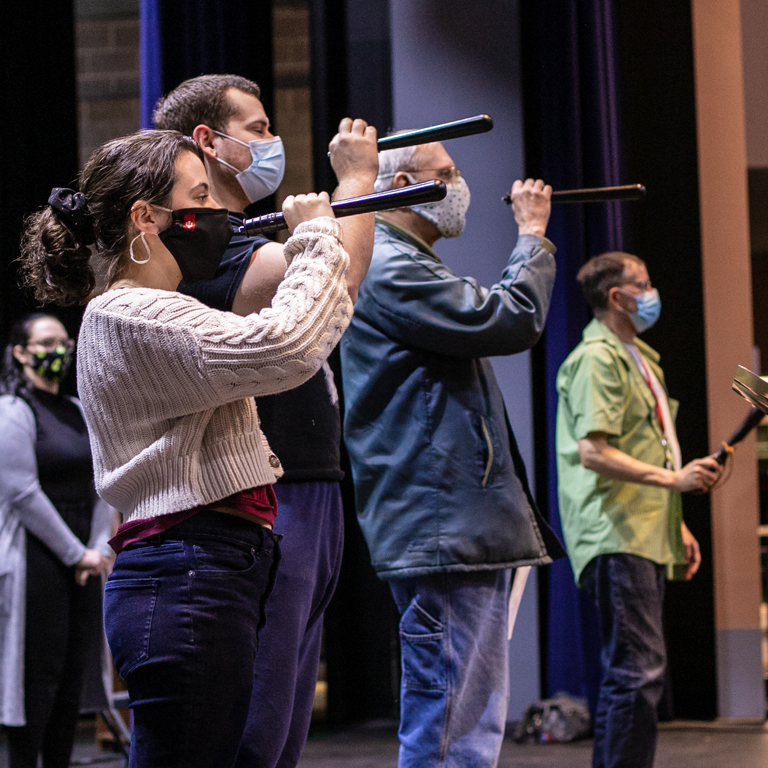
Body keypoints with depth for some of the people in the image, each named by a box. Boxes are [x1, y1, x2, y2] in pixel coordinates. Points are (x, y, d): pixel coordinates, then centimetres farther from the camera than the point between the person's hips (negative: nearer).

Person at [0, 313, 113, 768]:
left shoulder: (78, 412, 16)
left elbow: (99, 485, 15)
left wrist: (99, 550, 0)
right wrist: (76, 554, -12)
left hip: (81, 563, 7)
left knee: (73, 672, 6)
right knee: (39, 674, -7)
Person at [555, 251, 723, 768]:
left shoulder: (640, 358, 23)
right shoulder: (597, 358, -9)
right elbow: (593, 451, -20)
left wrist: (677, 525, 23)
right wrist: (674, 478, -21)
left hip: (645, 536, 10)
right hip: (616, 537, -10)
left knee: (630, 673, 11)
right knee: (639, 670, -15)